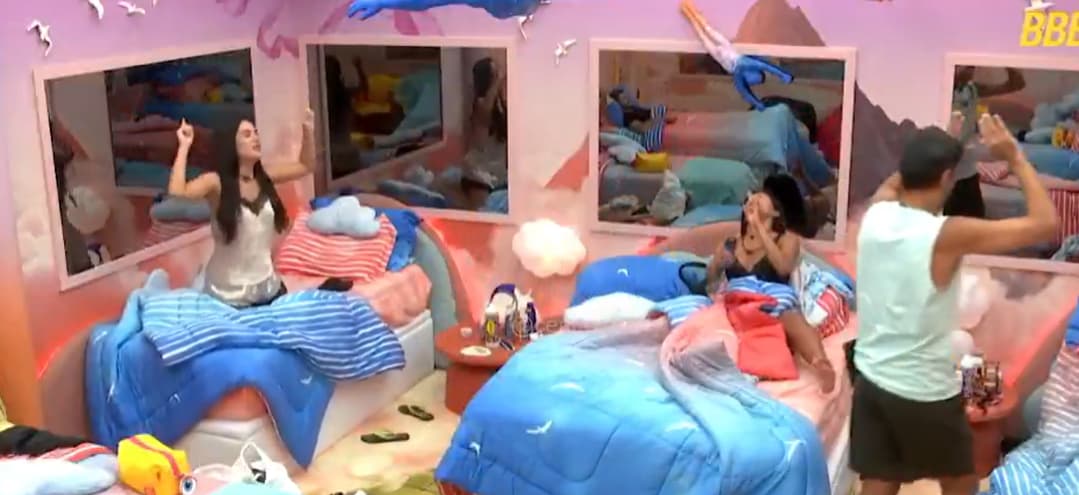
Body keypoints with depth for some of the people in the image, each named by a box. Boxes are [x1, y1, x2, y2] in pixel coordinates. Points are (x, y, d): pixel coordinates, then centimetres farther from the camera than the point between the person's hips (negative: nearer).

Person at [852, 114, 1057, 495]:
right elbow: (1045, 224, -15)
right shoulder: (948, 235, -21)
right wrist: (1015, 158, -9)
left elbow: (894, 182, 22)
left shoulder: (875, 215, -5)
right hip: (926, 392, -5)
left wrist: (931, 148, 12)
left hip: (870, 378, 5)